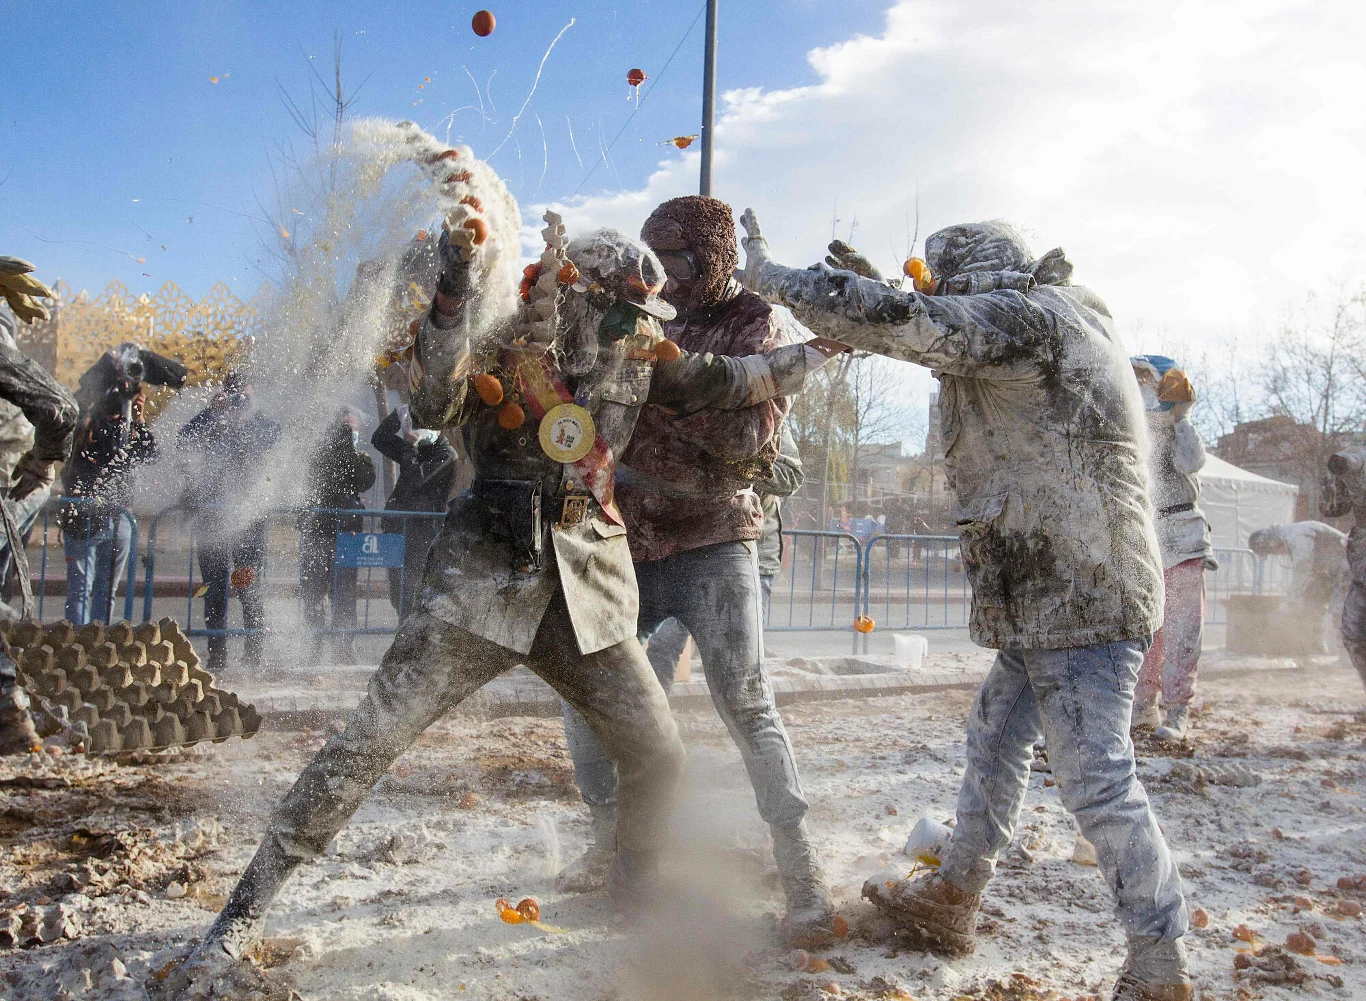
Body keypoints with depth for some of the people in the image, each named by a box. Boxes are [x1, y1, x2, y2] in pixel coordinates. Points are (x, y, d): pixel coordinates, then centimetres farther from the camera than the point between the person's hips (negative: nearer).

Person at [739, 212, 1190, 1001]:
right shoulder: (1059, 322, 17)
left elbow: (896, 321, -20)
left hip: (1078, 594, -11)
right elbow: (944, 343, 27)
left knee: (1097, 778, -7)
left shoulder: (1022, 316, -13)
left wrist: (775, 276, -9)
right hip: (1054, 597, 11)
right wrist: (859, 287, 18)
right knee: (996, 740, 18)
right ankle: (951, 901, 32)